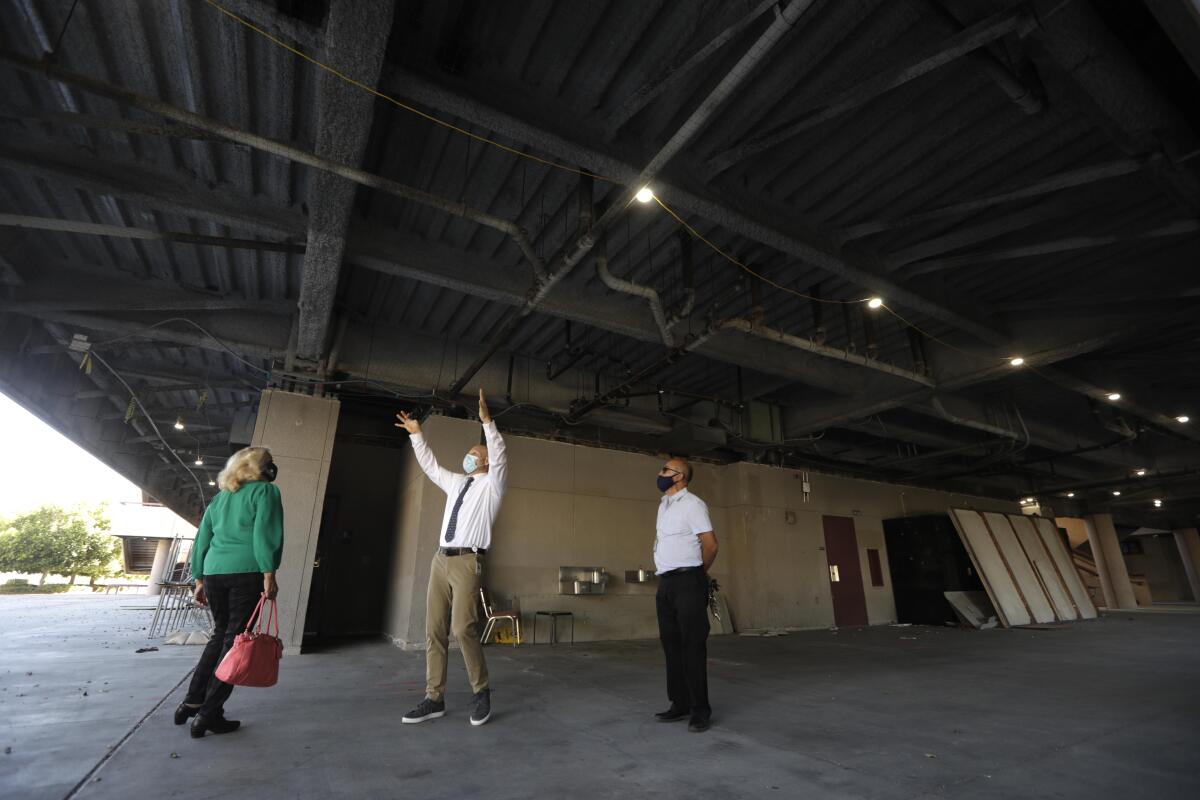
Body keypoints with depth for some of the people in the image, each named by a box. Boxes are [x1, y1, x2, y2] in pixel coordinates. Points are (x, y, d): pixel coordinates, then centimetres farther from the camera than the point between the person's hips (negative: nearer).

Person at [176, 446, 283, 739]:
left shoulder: (220, 497, 19)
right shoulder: (265, 491, -1)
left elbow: (202, 539, 20)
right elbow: (266, 534, -13)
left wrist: (200, 579, 24)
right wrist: (269, 574, -13)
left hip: (214, 572, 7)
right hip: (246, 572, -6)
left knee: (220, 635, 21)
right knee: (235, 639, 1)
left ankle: (192, 703, 24)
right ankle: (209, 714, 5)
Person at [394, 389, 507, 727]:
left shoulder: (491, 484, 4)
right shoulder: (455, 482, 21)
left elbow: (499, 456, -13)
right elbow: (429, 464, 30)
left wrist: (486, 420, -21)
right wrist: (416, 433, 27)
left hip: (467, 561, -6)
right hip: (441, 559, 7)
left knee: (463, 628, -14)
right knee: (434, 630, 5)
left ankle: (482, 692, 5)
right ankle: (434, 699, 14)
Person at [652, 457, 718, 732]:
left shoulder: (692, 504, -9)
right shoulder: (663, 505, 16)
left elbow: (710, 544, -10)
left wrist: (697, 575, 2)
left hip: (687, 582, -8)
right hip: (665, 583, 8)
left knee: (693, 645, -3)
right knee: (671, 644, 11)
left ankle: (699, 709, 6)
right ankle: (680, 704, 20)